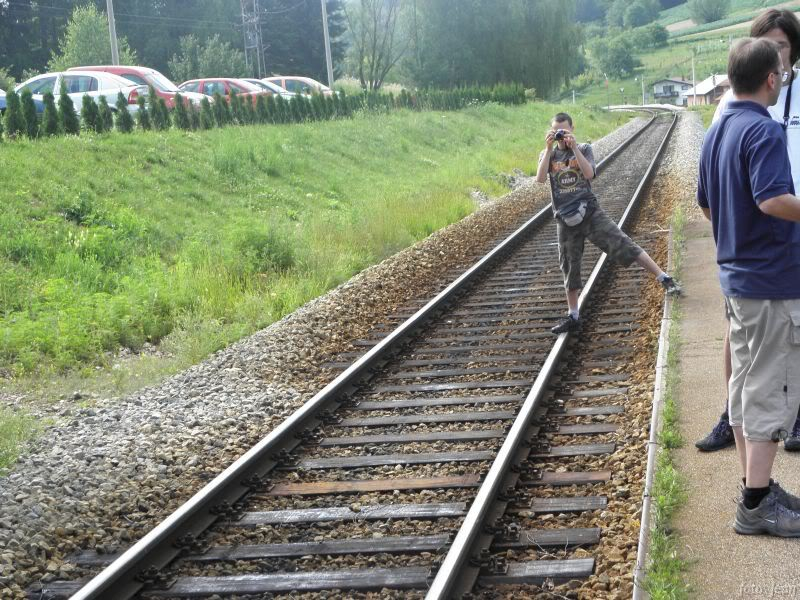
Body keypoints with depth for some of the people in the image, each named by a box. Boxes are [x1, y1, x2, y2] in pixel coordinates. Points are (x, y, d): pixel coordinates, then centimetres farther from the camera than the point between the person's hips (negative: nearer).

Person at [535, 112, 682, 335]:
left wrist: (574, 147, -18)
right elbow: (540, 179, -11)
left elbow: (589, 173, -15)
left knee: (622, 245, -15)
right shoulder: (548, 154, 7)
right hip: (566, 220, 2)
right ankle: (573, 317, 21)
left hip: (589, 212, -2)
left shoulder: (584, 149, 3)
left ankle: (664, 278, -13)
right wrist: (549, 149, -15)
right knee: (569, 268, 10)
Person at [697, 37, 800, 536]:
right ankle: (756, 505, 2)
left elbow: (707, 205, 18)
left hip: (736, 274, 9)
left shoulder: (716, 133, 10)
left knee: (746, 383, 14)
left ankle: (758, 487, 23)